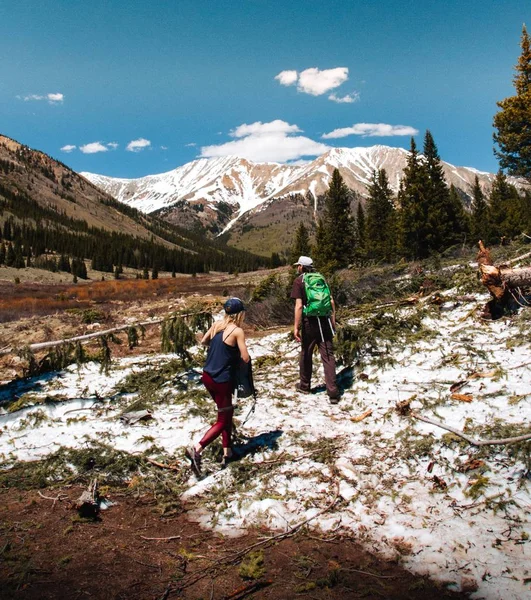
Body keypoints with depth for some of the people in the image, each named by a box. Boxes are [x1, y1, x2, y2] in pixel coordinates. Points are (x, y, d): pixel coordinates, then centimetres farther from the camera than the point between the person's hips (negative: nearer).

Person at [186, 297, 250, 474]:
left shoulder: (217, 324, 4)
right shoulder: (238, 331, -14)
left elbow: (203, 341, 18)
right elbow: (245, 358, -14)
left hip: (207, 376, 7)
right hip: (222, 381, -7)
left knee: (227, 412, 22)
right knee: (223, 421, 5)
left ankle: (227, 452, 26)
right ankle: (196, 449, -12)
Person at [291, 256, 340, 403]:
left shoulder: (299, 281, -3)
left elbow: (299, 306, -12)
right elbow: (331, 301, 9)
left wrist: (296, 327, -11)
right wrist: (333, 320, 16)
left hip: (309, 321, -3)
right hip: (325, 321, 4)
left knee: (306, 354, 14)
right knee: (328, 355, 2)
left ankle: (304, 386, 29)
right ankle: (333, 392, -3)